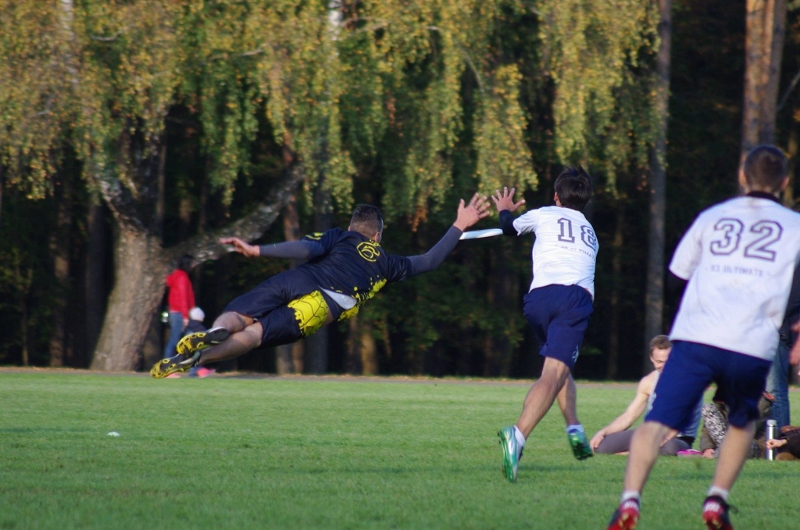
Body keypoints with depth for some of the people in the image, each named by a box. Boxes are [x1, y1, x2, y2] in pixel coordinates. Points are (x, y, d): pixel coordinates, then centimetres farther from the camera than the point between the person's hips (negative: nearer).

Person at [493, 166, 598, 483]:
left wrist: (504, 210, 63)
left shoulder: (544, 216, 23)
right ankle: (518, 434, -39)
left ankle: (574, 427, 6)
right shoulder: (590, 233, 32)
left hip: (539, 296, 0)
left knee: (558, 366, 25)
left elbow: (509, 228, 41)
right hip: (577, 296, 0)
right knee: (555, 371, -16)